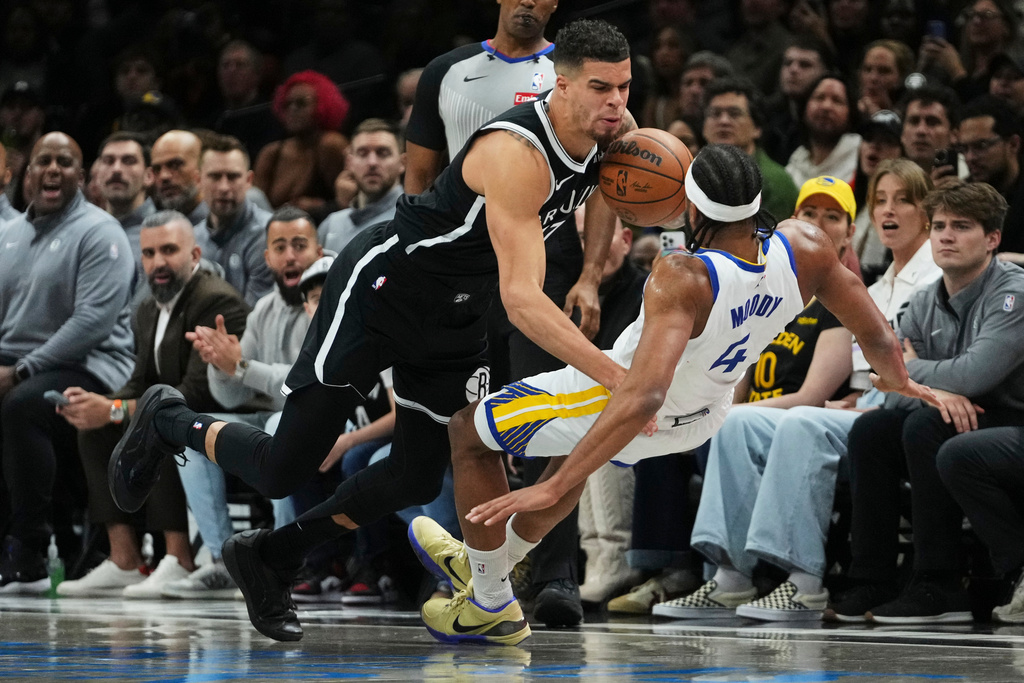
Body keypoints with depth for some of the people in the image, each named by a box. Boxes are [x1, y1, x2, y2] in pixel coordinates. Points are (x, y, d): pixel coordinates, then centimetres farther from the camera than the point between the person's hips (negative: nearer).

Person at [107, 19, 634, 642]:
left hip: (456, 313, 8)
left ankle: (267, 558, 26)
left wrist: (590, 277, -2)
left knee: (418, 480, 7)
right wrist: (614, 375, -47)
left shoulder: (615, 132, -9)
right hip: (382, 285, -8)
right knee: (283, 470, -6)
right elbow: (521, 297, -41)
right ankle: (168, 422, 23)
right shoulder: (518, 152, -34)